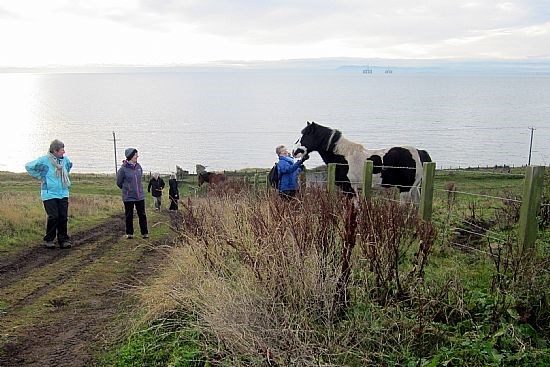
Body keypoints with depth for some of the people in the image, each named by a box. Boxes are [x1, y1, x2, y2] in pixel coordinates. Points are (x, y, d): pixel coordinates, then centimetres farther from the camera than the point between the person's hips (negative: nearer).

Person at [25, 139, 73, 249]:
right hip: (49, 194, -5)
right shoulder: (44, 160, -10)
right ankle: (48, 240, 5)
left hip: (63, 194, 5)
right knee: (53, 217, -11)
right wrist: (40, 177, 2)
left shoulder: (65, 159, 6)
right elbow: (28, 166, 1)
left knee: (63, 217, 1)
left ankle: (63, 240, 10)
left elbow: (69, 166, 30)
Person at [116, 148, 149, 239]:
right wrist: (127, 189, 12)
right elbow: (119, 182, 0)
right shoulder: (123, 168, -12)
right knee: (129, 216, 8)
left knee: (142, 215, 6)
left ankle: (145, 233, 15)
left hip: (140, 196, 4)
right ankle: (129, 233, 21)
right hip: (128, 197, -4)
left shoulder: (139, 167, 2)